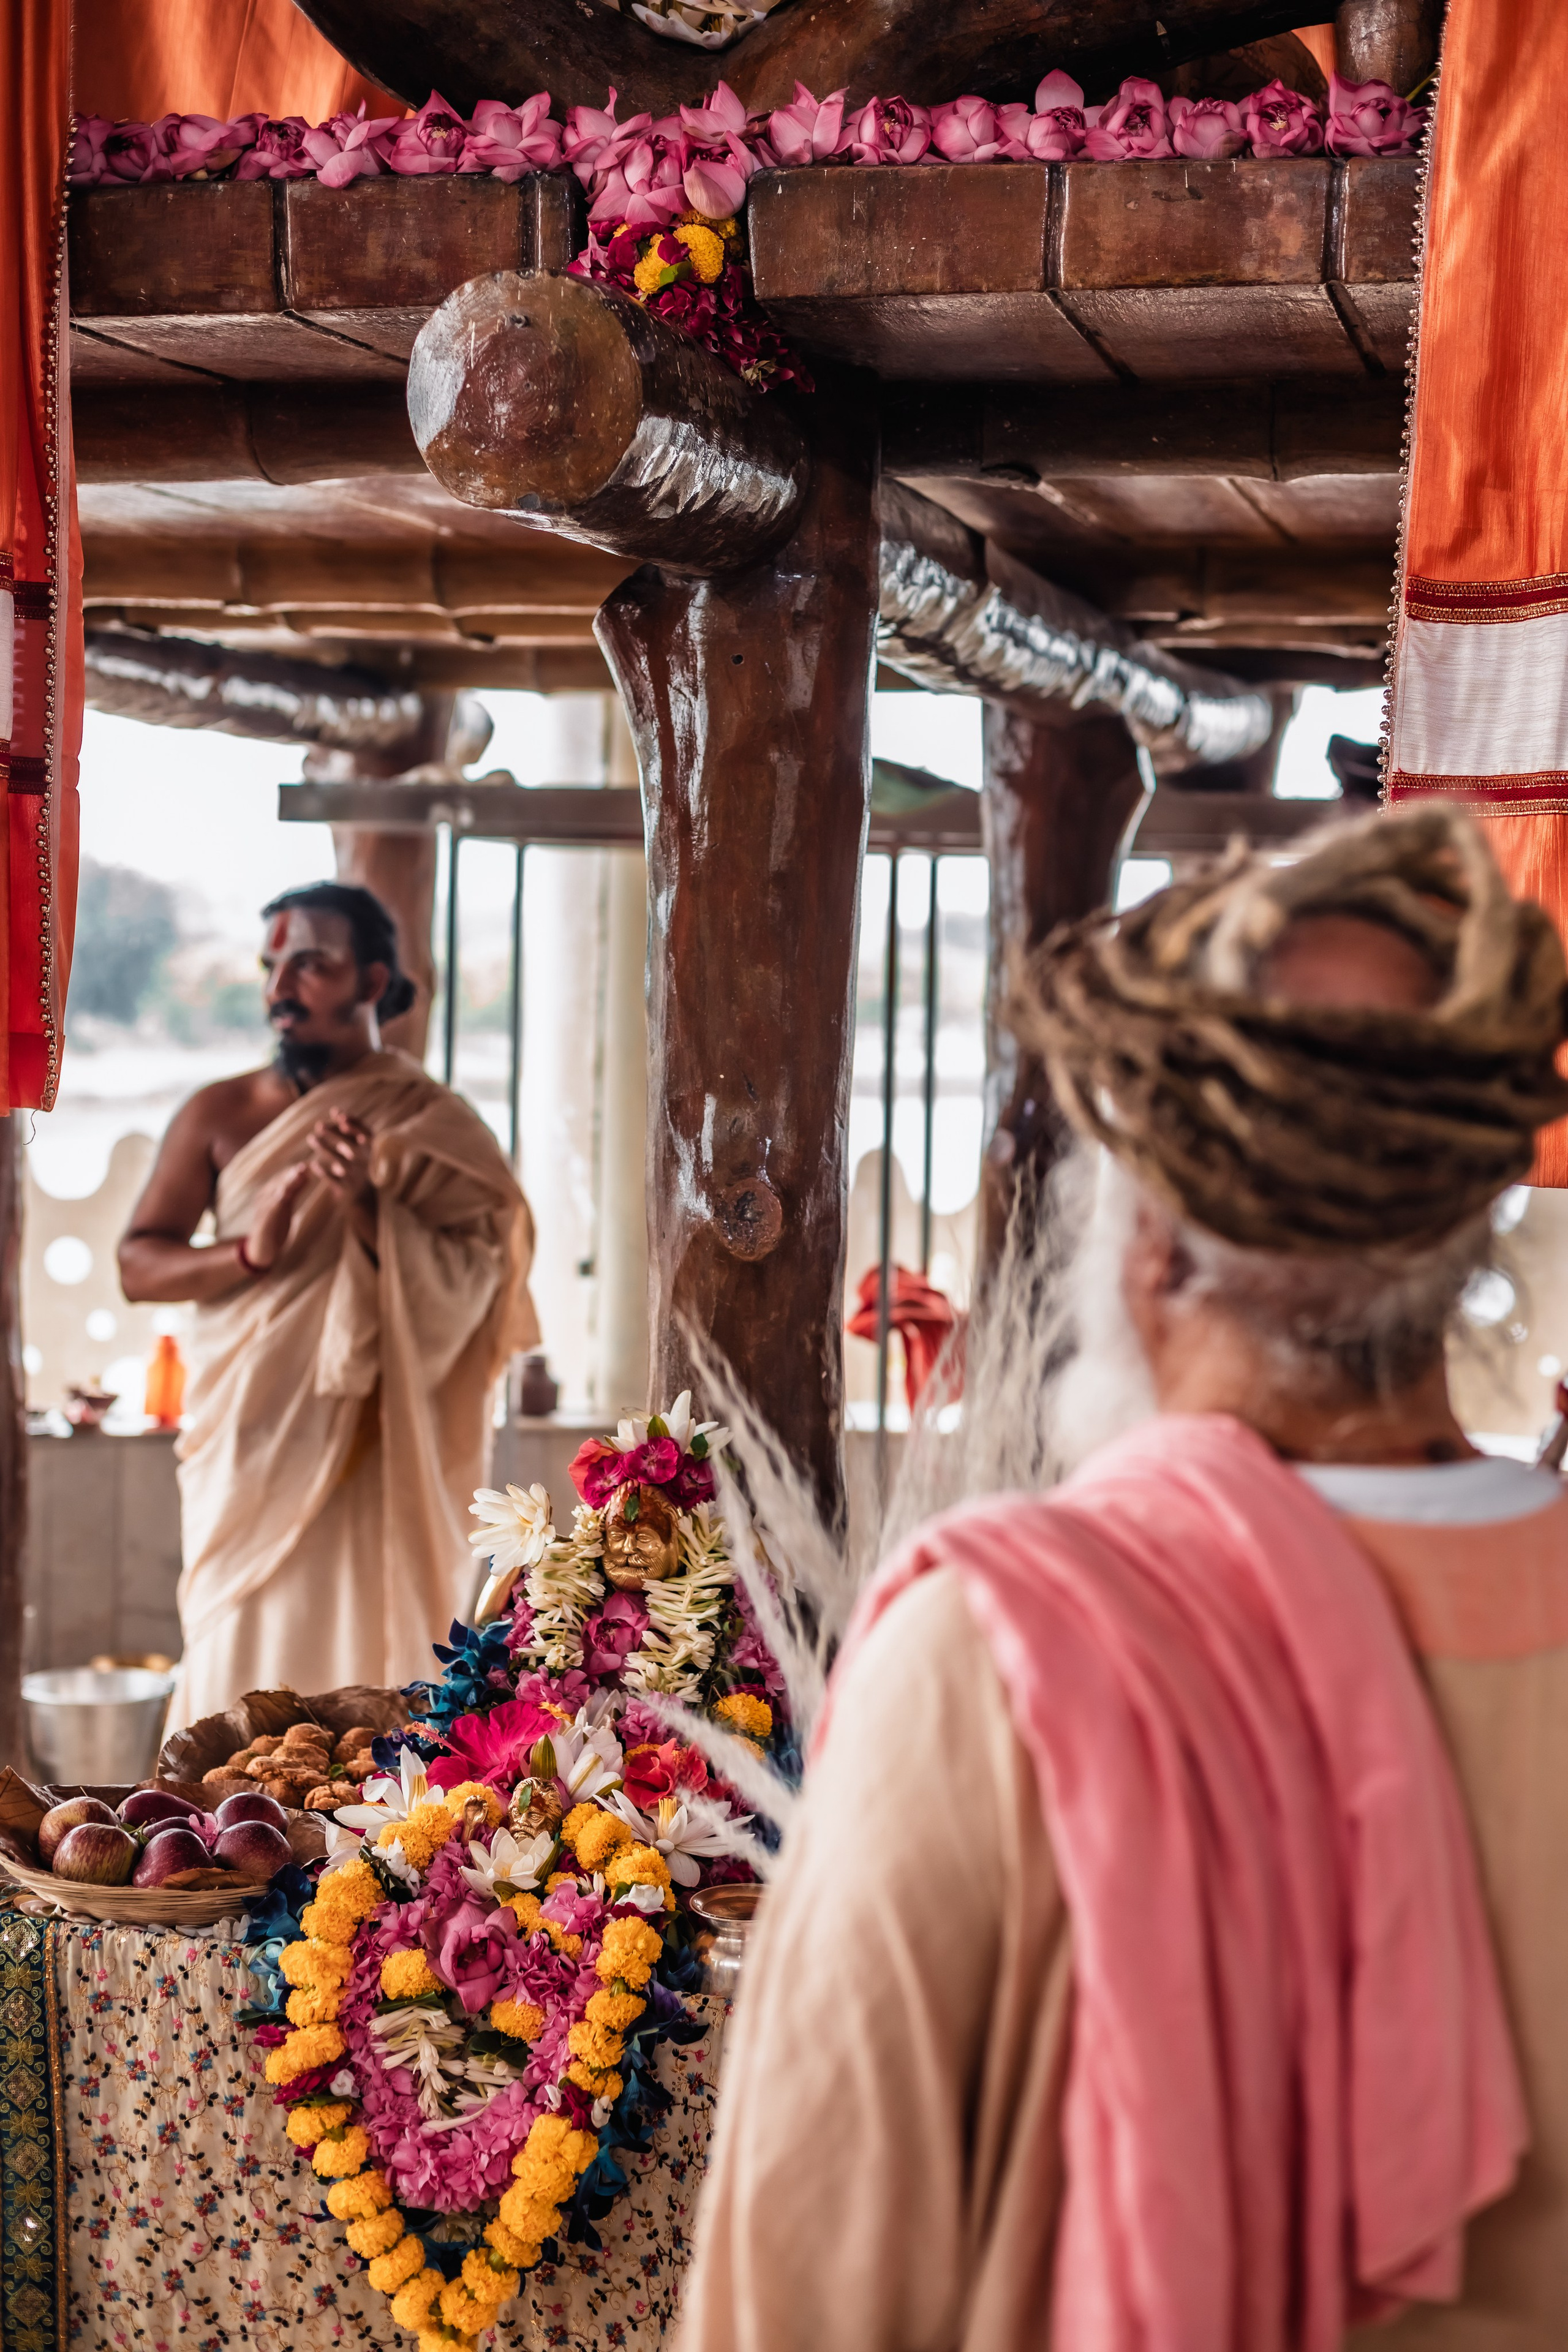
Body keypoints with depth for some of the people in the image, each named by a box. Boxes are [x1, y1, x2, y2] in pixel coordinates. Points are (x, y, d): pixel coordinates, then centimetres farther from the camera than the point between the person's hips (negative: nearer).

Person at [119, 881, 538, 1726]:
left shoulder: (435, 1126, 1)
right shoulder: (220, 1113, 8)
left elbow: (470, 1287, -7)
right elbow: (138, 1262, 3)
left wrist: (369, 1210, -20)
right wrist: (248, 1251, -15)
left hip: (373, 1452, -2)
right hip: (245, 1445, 2)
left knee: (363, 1652, -6)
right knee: (239, 1659, 2)